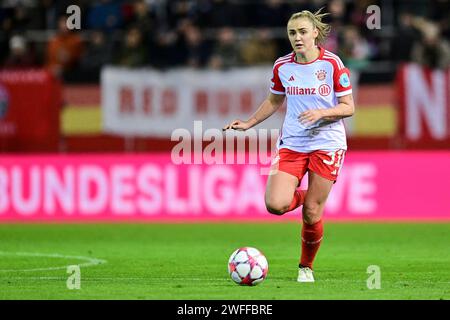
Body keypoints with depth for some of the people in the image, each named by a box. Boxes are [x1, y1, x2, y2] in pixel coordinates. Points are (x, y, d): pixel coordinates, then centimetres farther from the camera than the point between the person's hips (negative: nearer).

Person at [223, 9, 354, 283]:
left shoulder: (332, 63, -7)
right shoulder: (282, 67, 4)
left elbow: (348, 108, -4)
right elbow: (274, 101, 22)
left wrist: (321, 113, -21)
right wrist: (249, 123, 13)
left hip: (326, 144, -3)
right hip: (292, 144, 3)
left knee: (311, 214, -4)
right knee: (275, 204, -16)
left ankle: (306, 267, 21)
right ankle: (301, 197, 20)